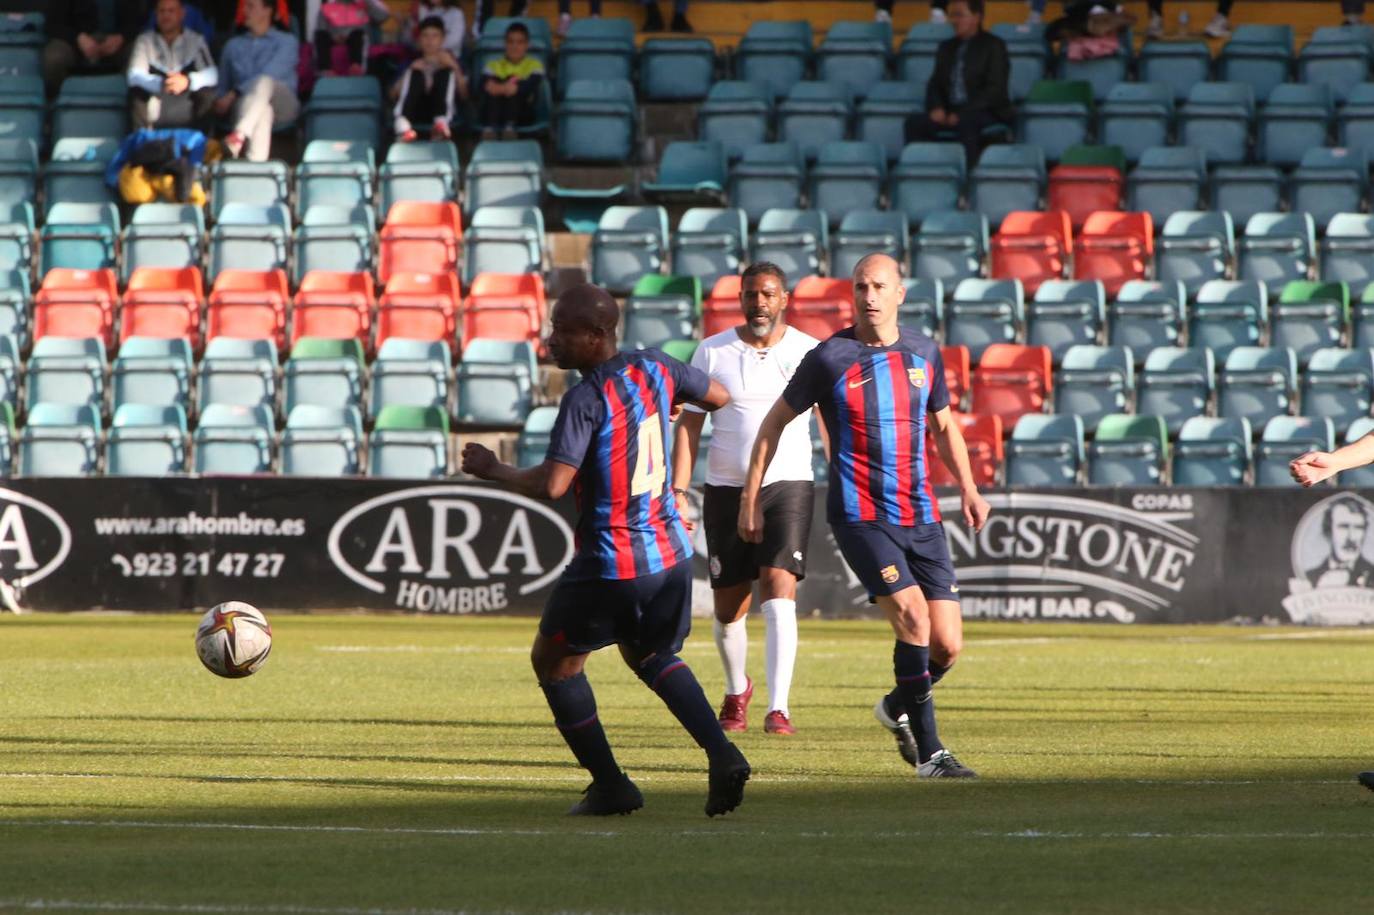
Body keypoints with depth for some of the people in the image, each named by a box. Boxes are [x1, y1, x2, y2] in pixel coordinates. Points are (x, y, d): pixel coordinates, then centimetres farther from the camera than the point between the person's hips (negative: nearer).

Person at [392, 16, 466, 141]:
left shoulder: (447, 61, 20)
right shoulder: (413, 62, 20)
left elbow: (463, 94, 5)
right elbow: (395, 93, 7)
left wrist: (454, 67, -9)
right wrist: (410, 71, -8)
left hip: (442, 112, 0)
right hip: (415, 114, 0)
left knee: (446, 72, -18)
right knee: (415, 74, -20)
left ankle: (441, 123, -44)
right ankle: (402, 124, -46)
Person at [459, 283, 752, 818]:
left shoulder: (586, 400, -19)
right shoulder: (655, 369, 2)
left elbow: (552, 485, -26)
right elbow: (720, 398, 19)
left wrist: (492, 469, -10)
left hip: (609, 564, -7)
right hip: (670, 553, 7)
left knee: (554, 662, 13)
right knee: (651, 655, 27)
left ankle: (610, 785, 10)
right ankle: (722, 756, 8)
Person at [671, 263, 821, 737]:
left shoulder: (810, 353, 2)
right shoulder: (712, 352, 2)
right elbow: (689, 425, 4)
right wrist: (678, 491, -6)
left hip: (788, 485, -2)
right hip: (726, 489, 2)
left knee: (779, 595, -18)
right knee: (728, 610, 8)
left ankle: (778, 708, -20)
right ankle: (736, 691, 36)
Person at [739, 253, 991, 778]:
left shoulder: (923, 353, 7)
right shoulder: (829, 359, -6)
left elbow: (943, 425, 22)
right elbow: (775, 422, 4)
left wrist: (968, 488, 11)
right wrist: (751, 499, 4)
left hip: (921, 518, 5)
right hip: (860, 515, -5)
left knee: (947, 645, -2)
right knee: (914, 619, -21)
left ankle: (898, 707, 31)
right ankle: (929, 752, -11)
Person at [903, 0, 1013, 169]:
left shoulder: (993, 46, -1)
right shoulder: (947, 47, 18)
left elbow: (995, 90, -10)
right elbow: (935, 84, 16)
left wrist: (963, 113, -19)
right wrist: (936, 108, -8)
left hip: (987, 113, -6)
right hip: (951, 112, 6)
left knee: (966, 122, -39)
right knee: (915, 122, -19)